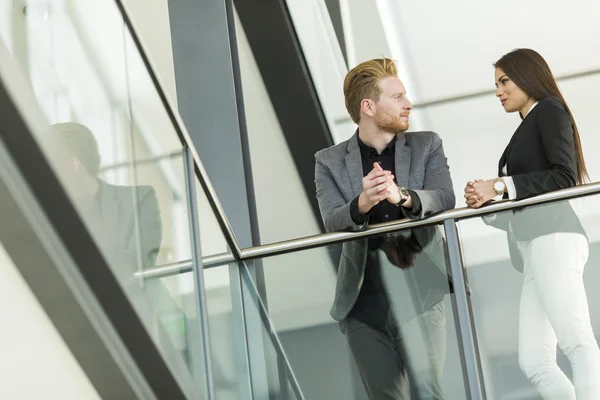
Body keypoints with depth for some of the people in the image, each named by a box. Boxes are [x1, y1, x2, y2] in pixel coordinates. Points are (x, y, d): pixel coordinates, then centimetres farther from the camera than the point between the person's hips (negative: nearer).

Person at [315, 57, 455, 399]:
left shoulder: (426, 146, 8)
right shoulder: (330, 162, 5)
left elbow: (445, 198, -8)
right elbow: (332, 221, -9)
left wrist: (402, 196, -30)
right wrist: (362, 203, -32)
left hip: (418, 290, -1)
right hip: (363, 300, 1)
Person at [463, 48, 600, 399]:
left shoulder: (549, 110, 8)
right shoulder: (526, 131, 31)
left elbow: (565, 176, -7)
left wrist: (501, 186, -6)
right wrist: (486, 202, 12)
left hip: (552, 235, -9)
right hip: (535, 246, 9)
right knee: (535, 362, -5)